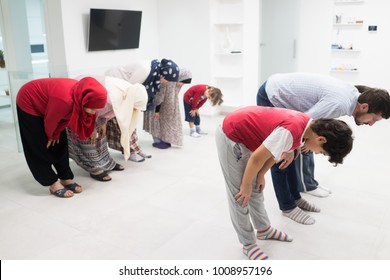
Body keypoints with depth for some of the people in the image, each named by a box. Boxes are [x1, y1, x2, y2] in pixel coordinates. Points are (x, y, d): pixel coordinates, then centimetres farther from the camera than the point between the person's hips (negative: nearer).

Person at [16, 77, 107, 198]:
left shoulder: (83, 95, -21)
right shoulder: (64, 99, -43)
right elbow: (50, 121, -25)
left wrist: (56, 134, 1)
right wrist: (51, 135, -6)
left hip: (44, 102, 7)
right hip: (28, 102, -7)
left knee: (60, 144, 5)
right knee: (39, 147, -4)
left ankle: (66, 179, 14)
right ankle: (53, 184, 3)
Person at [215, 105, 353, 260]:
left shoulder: (308, 125, -3)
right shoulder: (291, 130, -33)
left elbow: (276, 150, 8)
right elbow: (257, 158, -25)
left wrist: (260, 175, 7)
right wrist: (246, 185, -10)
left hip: (246, 133, 9)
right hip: (230, 135, -9)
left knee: (256, 190, 18)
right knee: (240, 197, -1)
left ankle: (264, 229, 34)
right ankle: (248, 244, 13)